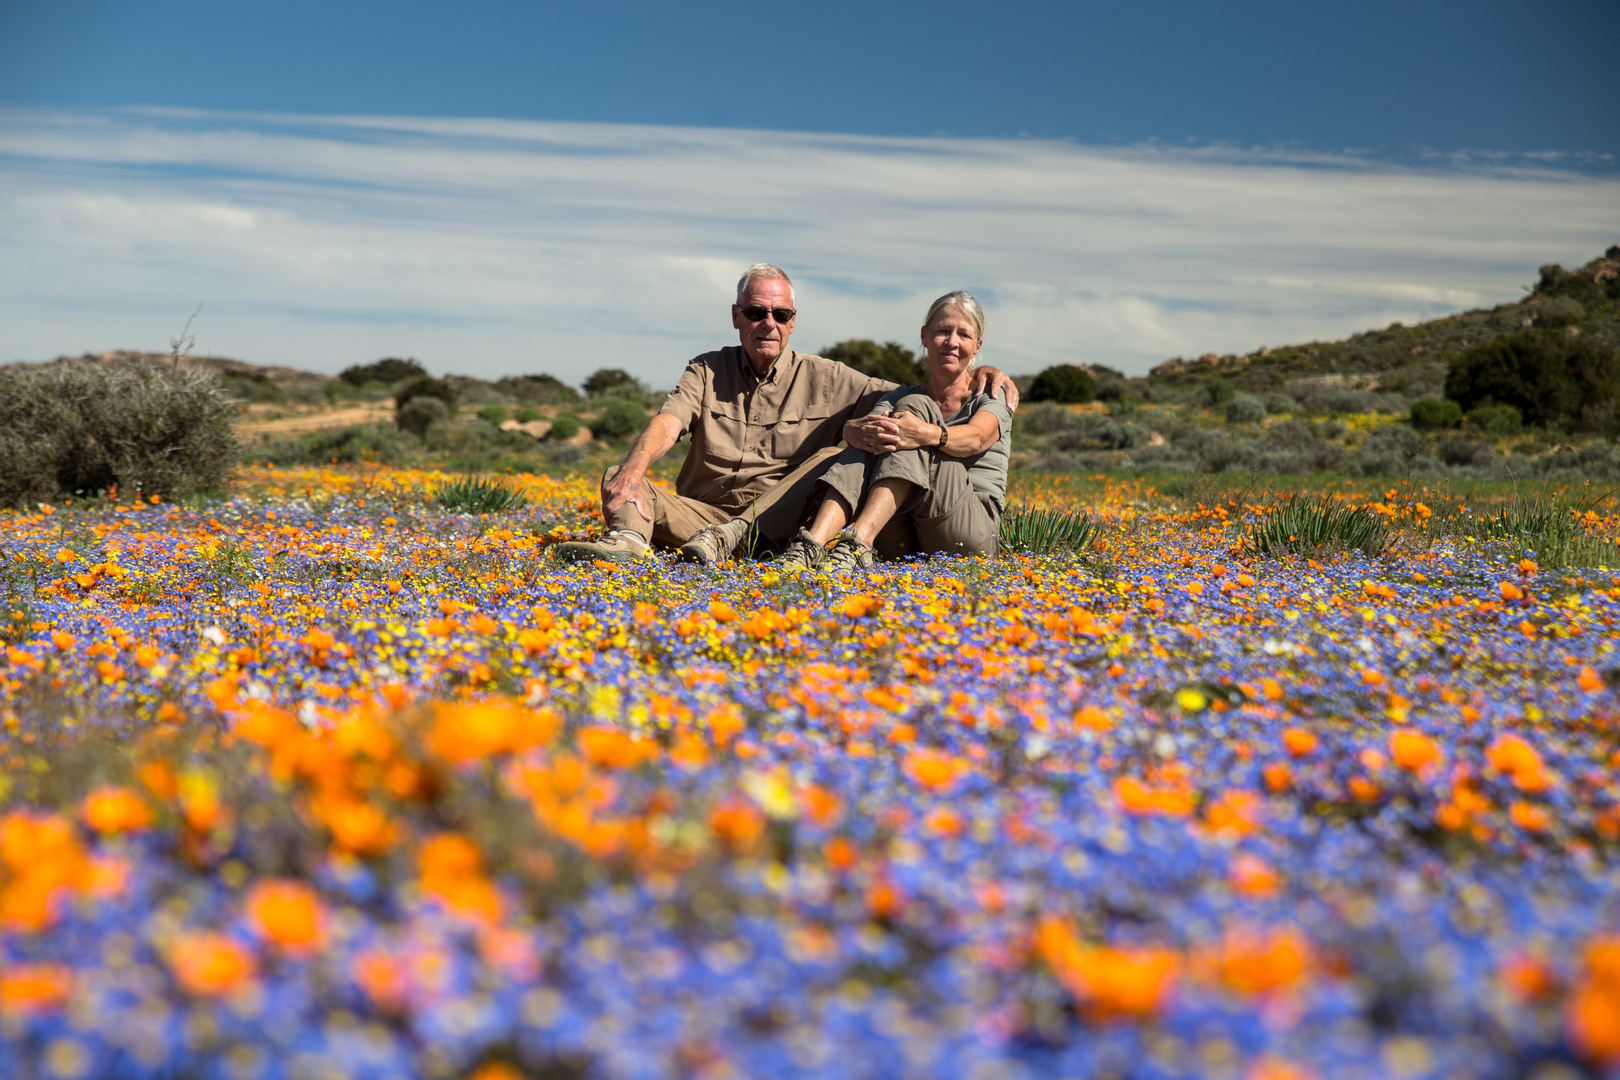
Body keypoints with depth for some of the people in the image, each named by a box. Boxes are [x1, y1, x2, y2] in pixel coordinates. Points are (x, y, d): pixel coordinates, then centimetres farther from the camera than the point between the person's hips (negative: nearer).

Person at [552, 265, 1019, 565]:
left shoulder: (824, 380, 7)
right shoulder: (707, 371, 9)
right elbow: (667, 423, -10)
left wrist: (979, 373, -11)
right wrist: (634, 469, -32)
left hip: (781, 519, -1)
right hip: (703, 511, 1)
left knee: (836, 458, -25)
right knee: (618, 481, -18)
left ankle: (728, 537, -42)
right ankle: (630, 538, -55)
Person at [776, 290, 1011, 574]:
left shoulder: (992, 399, 8)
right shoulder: (897, 399, 17)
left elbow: (975, 438, -17)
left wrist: (928, 434, -39)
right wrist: (865, 429, -31)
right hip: (904, 544, 3)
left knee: (913, 408, -19)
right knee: (876, 430, -19)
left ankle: (860, 541, -41)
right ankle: (812, 543, -39)